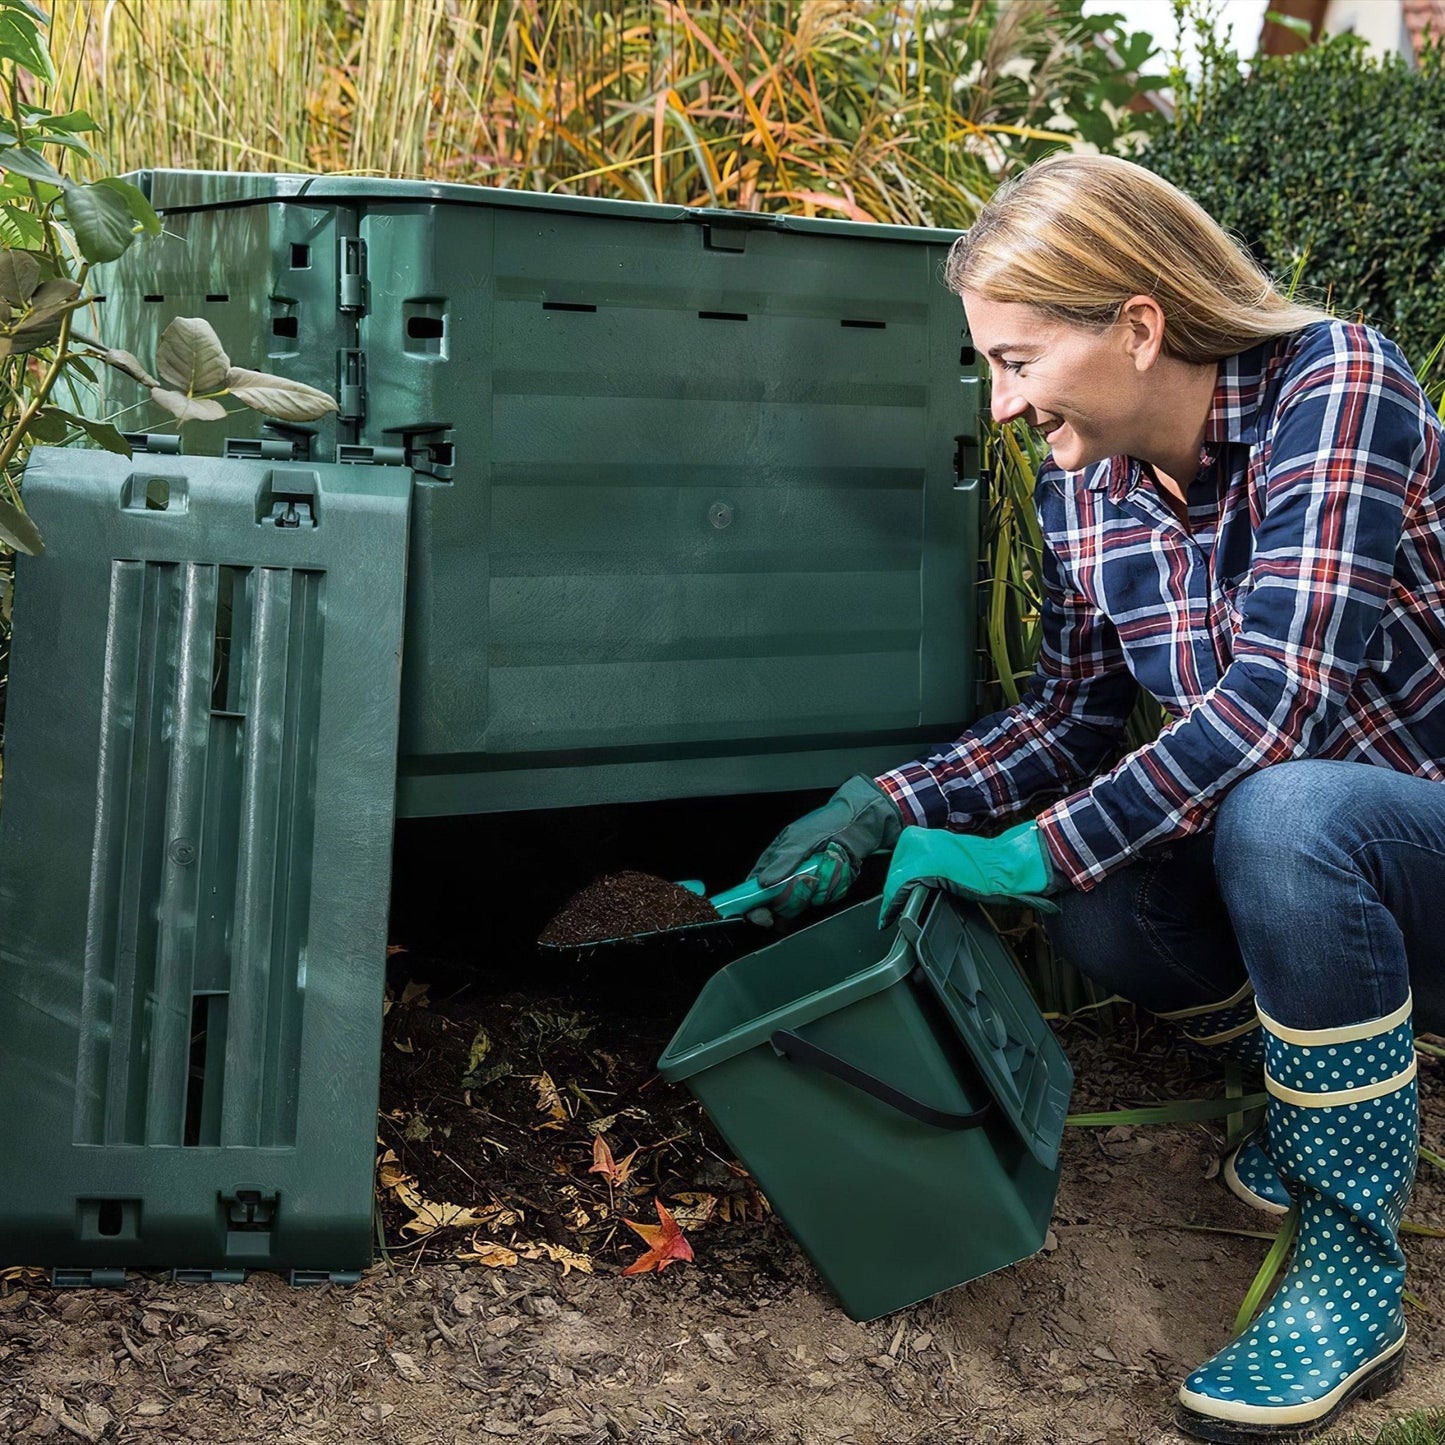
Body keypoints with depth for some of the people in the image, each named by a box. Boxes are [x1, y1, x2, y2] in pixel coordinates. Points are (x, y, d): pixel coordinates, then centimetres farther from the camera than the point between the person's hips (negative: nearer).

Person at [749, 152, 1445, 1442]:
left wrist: (1036, 851, -31)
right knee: (1086, 890, -20)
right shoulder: (1081, 485, -4)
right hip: (1276, 845, 6)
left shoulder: (1334, 384, -23)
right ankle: (1324, 1092, 11)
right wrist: (877, 814, -7)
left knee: (1283, 812, -35)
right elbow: (1072, 717, 6)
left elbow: (1272, 703, -33)